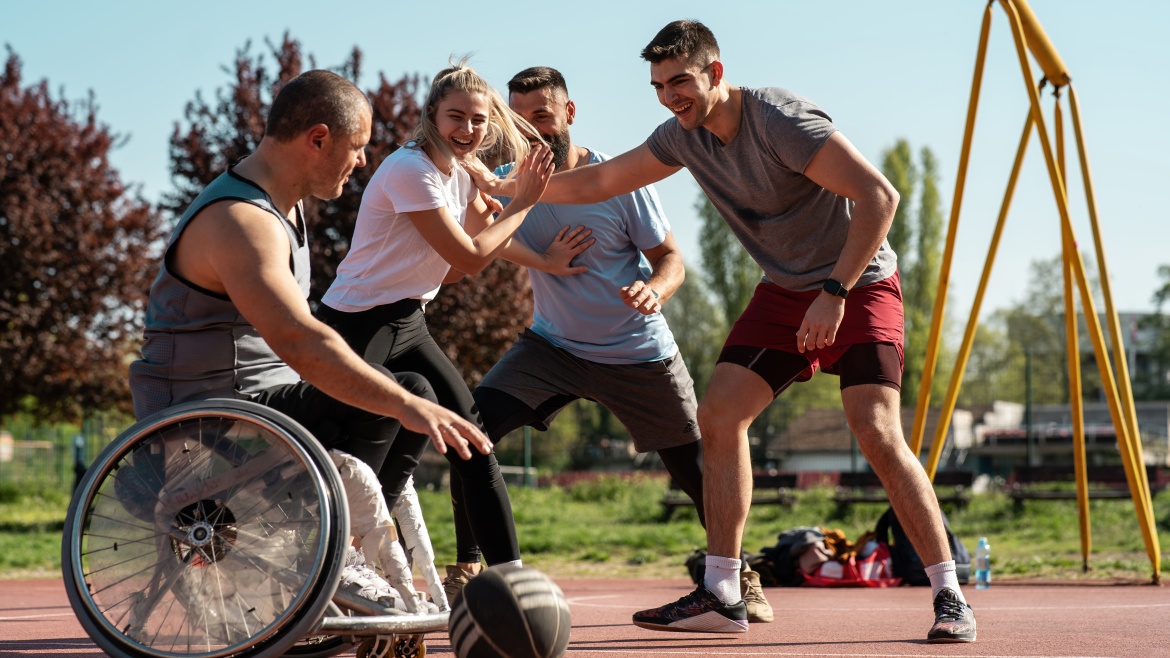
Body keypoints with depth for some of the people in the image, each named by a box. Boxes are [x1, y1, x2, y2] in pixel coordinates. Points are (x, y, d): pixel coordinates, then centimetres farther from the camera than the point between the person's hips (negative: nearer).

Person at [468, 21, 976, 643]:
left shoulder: (778, 118, -25)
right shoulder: (684, 135, -1)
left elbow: (879, 196, -30)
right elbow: (599, 181, 12)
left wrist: (835, 291, -32)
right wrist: (505, 186, 7)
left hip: (859, 284, -7)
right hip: (784, 290, 7)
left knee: (877, 433, -21)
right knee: (718, 414, -4)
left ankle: (950, 597, -11)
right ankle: (720, 595, 2)